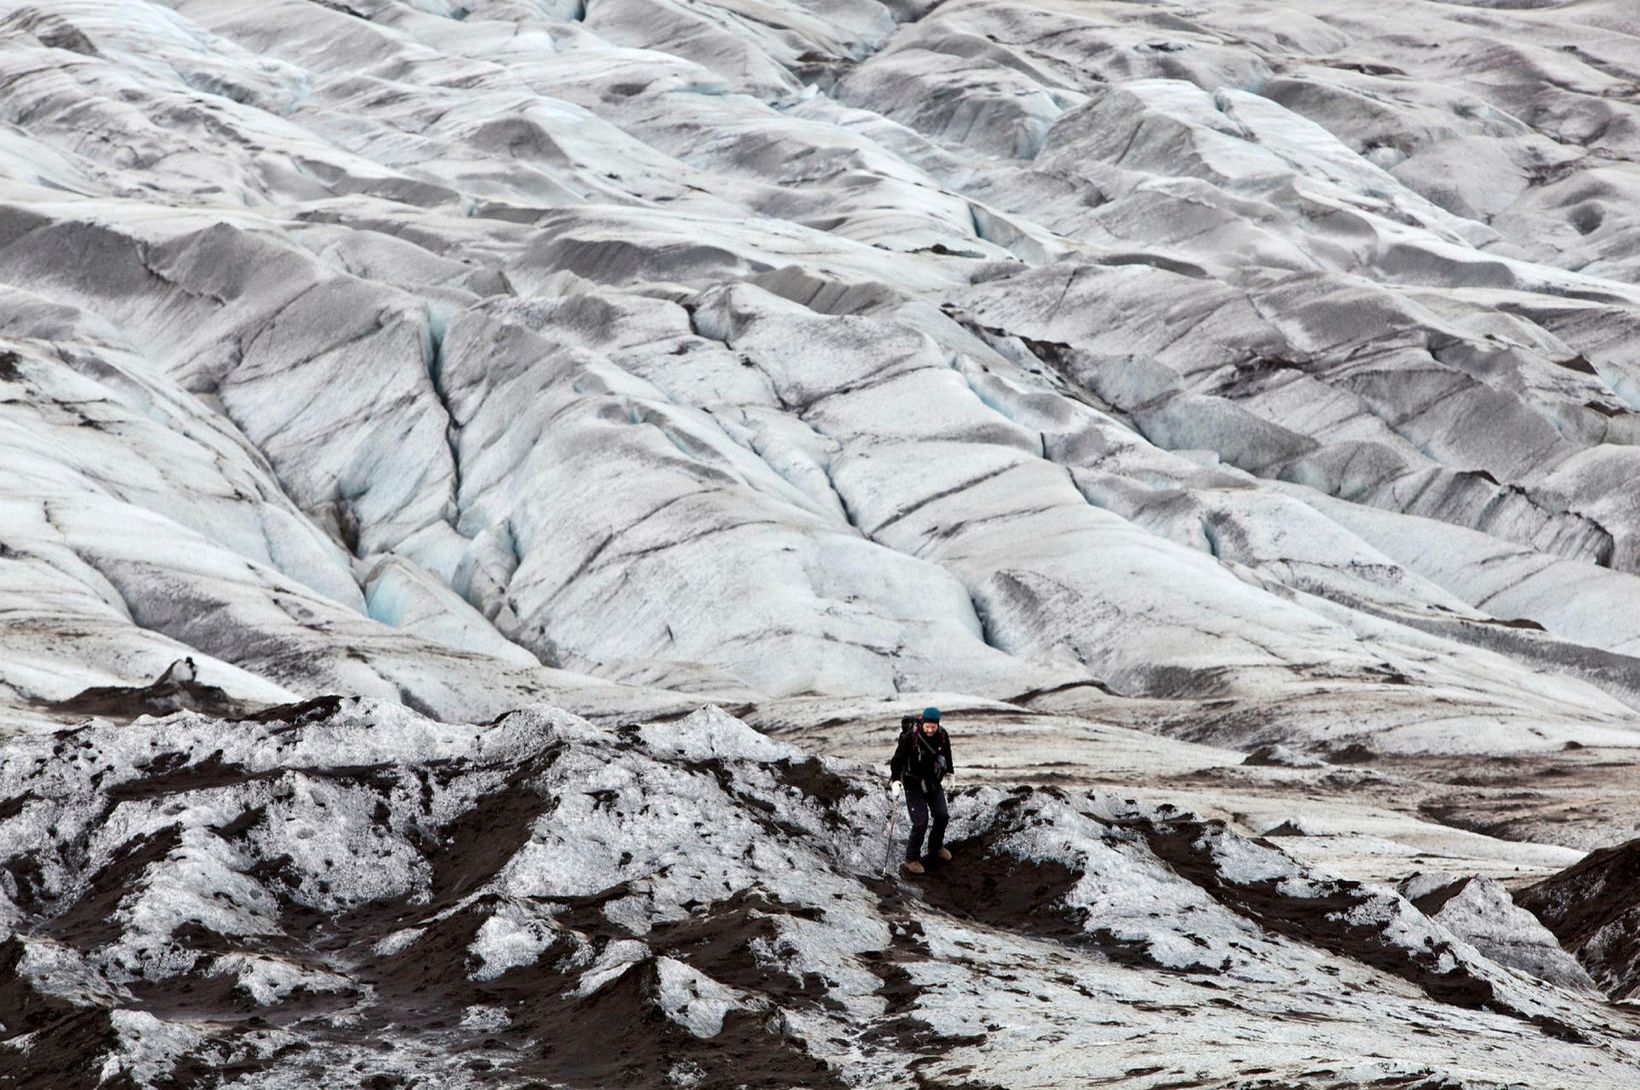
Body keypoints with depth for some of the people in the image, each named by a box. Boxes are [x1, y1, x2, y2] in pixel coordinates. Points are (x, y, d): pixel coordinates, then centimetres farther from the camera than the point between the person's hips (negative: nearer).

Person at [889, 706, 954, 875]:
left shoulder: (942, 735, -7)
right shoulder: (909, 737, -23)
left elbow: (946, 753, 13)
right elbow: (898, 758, -16)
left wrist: (948, 772, 25)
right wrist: (895, 779, -26)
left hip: (933, 782, 5)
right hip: (914, 784, -5)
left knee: (942, 816, 5)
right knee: (920, 822, -12)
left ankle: (936, 848, 31)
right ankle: (912, 860, 2)